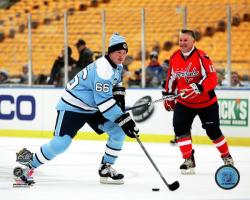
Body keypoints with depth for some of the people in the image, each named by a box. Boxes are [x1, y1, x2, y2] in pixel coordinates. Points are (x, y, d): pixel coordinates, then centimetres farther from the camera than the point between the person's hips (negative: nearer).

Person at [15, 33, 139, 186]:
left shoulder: (117, 66, 2)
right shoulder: (104, 69, -29)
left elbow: (115, 83, 27)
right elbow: (104, 102, -34)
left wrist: (119, 95, 7)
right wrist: (124, 119, -34)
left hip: (93, 108, 9)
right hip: (73, 106, -9)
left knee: (118, 132, -4)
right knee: (60, 143, -19)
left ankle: (106, 168, 6)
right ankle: (29, 167, -1)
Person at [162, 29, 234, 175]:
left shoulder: (202, 57, -20)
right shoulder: (175, 58, -2)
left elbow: (212, 79, -26)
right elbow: (171, 78, 13)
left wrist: (197, 87, -38)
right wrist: (168, 95, 14)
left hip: (206, 102, -4)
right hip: (184, 102, 4)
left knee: (213, 131, 5)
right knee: (180, 127, -14)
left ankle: (227, 156, 29)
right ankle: (189, 161, -7)